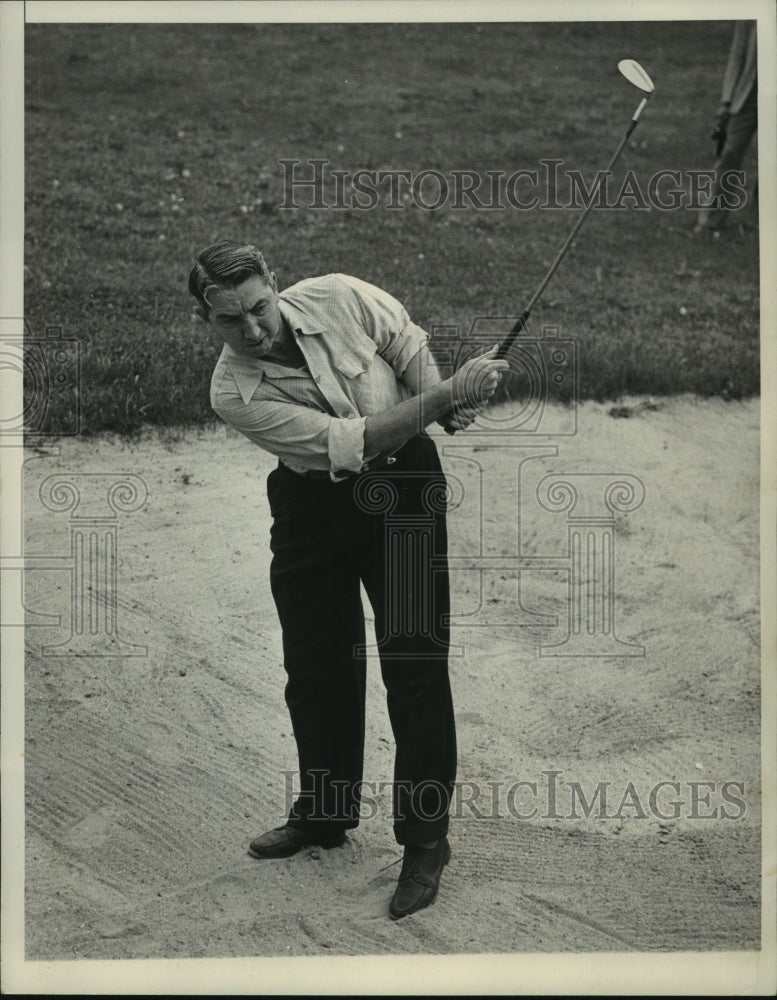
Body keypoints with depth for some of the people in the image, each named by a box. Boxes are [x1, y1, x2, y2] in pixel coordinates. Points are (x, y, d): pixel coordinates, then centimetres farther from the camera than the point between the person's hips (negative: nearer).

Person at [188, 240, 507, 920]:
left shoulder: (337, 298, -15)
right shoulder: (234, 393, -19)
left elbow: (413, 348, 2)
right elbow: (349, 442, -27)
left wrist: (452, 405, -16)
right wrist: (447, 395, -32)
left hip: (404, 485, -1)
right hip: (312, 503, 1)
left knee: (415, 663, -4)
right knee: (315, 665, 9)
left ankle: (426, 836, 7)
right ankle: (324, 814, 32)